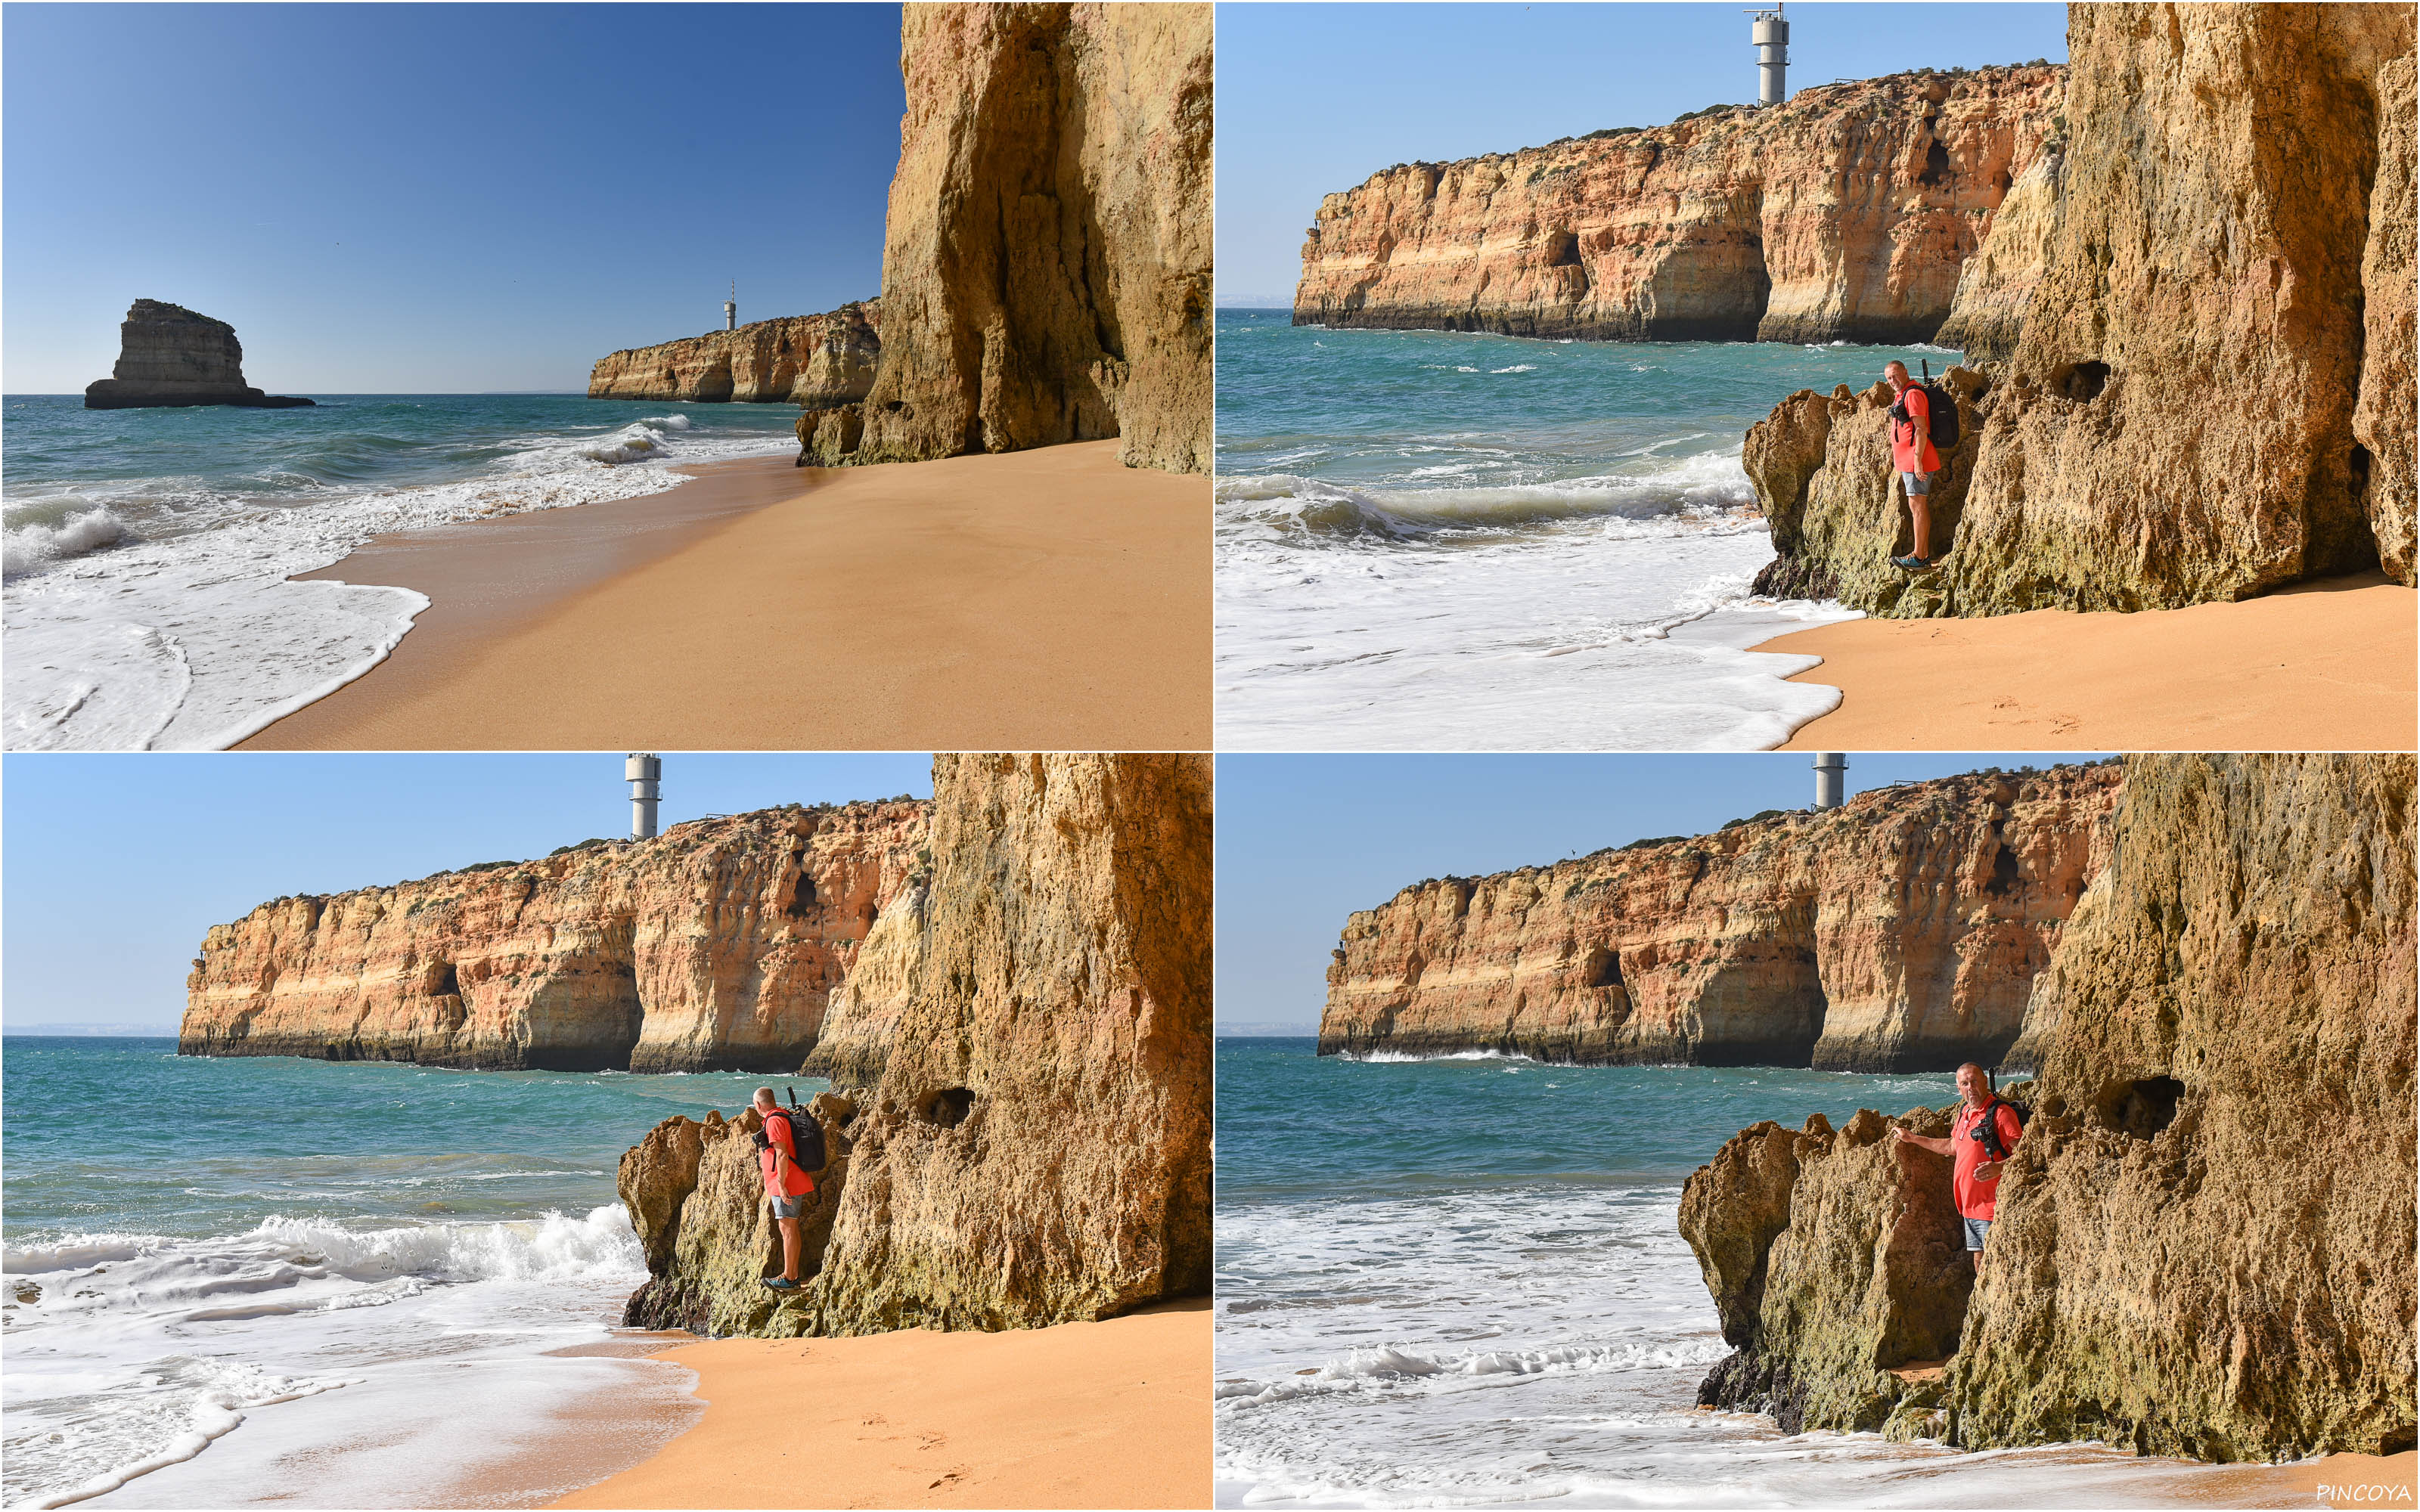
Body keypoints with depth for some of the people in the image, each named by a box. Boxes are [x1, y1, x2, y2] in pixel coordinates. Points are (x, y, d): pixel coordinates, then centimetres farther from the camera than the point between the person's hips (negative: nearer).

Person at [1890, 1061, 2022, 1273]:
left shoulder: (2001, 1113, -12)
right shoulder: (1965, 1112, 14)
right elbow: (1953, 1147, 32)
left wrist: (1999, 1167, -36)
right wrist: (1911, 1139, 37)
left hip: (1992, 1206, -9)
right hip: (1971, 1206, 9)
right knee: (1979, 1262, 12)